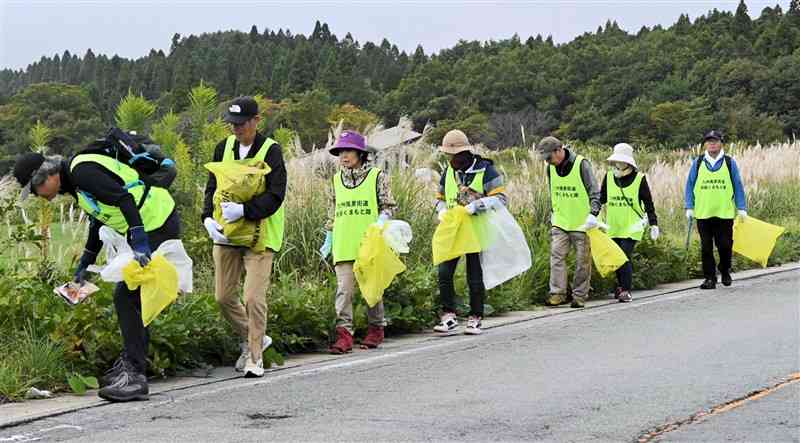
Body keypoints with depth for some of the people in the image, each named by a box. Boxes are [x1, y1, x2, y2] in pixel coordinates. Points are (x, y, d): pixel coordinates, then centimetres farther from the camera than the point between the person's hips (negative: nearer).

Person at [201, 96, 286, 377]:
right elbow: (212, 187, 11)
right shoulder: (224, 148, 7)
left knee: (253, 298, -11)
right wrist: (208, 217, -6)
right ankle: (253, 339, 30)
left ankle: (254, 357, 3)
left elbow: (275, 196, -15)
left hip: (260, 235, -6)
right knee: (224, 296, 9)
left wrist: (244, 210, -26)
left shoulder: (271, 151, -9)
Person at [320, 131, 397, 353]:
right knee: (344, 289, -6)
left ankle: (376, 329, 22)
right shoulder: (337, 179, 13)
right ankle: (344, 333, -9)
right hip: (343, 246, 3)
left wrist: (380, 223, -16)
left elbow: (389, 206, 2)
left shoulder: (377, 176, 0)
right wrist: (328, 240, 19)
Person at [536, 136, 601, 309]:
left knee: (582, 260, 2)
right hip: (560, 222, 5)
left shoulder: (581, 164, -13)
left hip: (581, 222, -5)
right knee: (557, 256, -6)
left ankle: (579, 296, 10)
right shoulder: (551, 167, 5)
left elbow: (595, 192, -11)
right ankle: (557, 293, -5)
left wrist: (593, 213, -22)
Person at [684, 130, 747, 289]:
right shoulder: (697, 163, 6)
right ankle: (709, 278, 9)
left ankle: (725, 272, 26)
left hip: (725, 213, -1)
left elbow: (738, 186, 7)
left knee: (725, 246, 2)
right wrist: (689, 207, 3)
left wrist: (741, 208, 2)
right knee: (706, 247, 2)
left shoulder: (730, 162, 4)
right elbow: (690, 186, 9)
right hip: (703, 213, 1)